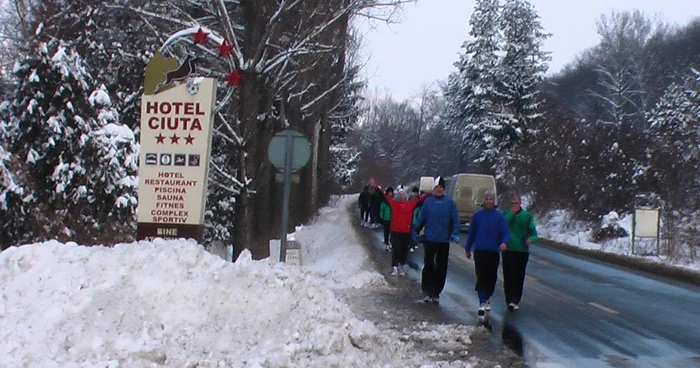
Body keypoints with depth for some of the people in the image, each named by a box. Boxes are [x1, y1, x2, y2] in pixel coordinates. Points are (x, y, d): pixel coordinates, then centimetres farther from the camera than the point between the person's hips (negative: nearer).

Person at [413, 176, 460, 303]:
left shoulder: (449, 202, -1)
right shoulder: (428, 201, 1)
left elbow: (455, 220, -3)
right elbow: (421, 218, 6)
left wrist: (455, 234, -14)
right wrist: (415, 232, 4)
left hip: (444, 240, 1)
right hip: (429, 239, -1)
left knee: (441, 268, 7)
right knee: (428, 265, -2)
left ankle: (436, 293, 16)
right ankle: (426, 291, 9)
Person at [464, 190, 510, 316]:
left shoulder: (499, 215, -2)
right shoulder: (477, 215, 1)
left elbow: (505, 231, -7)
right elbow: (471, 232, 9)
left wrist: (504, 242, -27)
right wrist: (468, 248, 15)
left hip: (494, 251, 1)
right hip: (480, 251, -1)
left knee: (491, 277, 10)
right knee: (481, 277, -7)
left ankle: (487, 298, 31)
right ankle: (482, 303, -9)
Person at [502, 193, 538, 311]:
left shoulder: (527, 215, 8)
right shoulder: (506, 214, 6)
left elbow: (534, 233, 6)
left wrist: (531, 239, -17)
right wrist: (512, 213, -17)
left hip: (522, 250, 2)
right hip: (508, 249, -2)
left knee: (519, 277, 6)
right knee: (509, 276, -11)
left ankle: (516, 301, 16)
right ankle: (510, 300, -16)